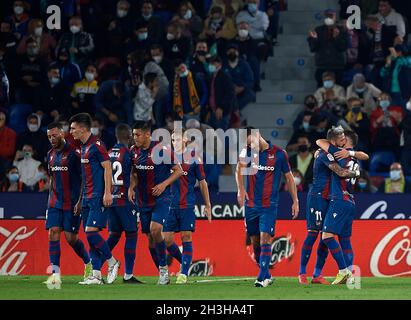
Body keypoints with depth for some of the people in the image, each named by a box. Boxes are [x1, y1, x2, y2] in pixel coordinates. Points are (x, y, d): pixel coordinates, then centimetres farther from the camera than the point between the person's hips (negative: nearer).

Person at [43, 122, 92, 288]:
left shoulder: (74, 153, -11)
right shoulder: (51, 154, 12)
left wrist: (80, 201, -15)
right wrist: (51, 198, 17)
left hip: (72, 203, -6)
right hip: (55, 202, 6)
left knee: (71, 237, -3)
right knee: (53, 233, -6)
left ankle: (89, 263, 23)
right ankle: (55, 273, -8)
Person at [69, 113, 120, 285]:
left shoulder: (96, 146, -10)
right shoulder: (82, 148, 17)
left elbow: (107, 168, -14)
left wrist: (107, 193, -20)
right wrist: (81, 199, 22)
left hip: (98, 197, -9)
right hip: (87, 198, 9)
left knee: (91, 232, -15)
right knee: (90, 235, 4)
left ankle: (113, 262, 1)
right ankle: (96, 275, 3)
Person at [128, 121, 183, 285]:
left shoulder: (162, 149, -13)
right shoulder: (134, 150, 4)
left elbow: (178, 170, -6)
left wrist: (164, 184, -18)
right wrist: (131, 187, 0)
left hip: (161, 198, -6)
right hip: (144, 200, 6)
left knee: (155, 229, -25)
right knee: (150, 238, 6)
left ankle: (164, 268, -11)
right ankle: (163, 275, 17)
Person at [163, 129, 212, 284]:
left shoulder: (193, 157, 0)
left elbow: (202, 182, 6)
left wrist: (207, 205, 7)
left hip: (187, 205, -3)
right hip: (170, 205, 3)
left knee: (186, 237, -6)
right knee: (166, 238, 0)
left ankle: (184, 273, -4)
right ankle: (185, 262, 22)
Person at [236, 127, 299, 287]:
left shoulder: (279, 154, -3)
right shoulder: (248, 151, 4)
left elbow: (289, 177, 5)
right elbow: (239, 170, -4)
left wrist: (295, 201, 6)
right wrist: (240, 189, -21)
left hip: (269, 205, -4)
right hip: (251, 205, 4)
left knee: (265, 238, -14)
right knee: (255, 242, 8)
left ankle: (262, 277, -15)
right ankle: (266, 275, 21)